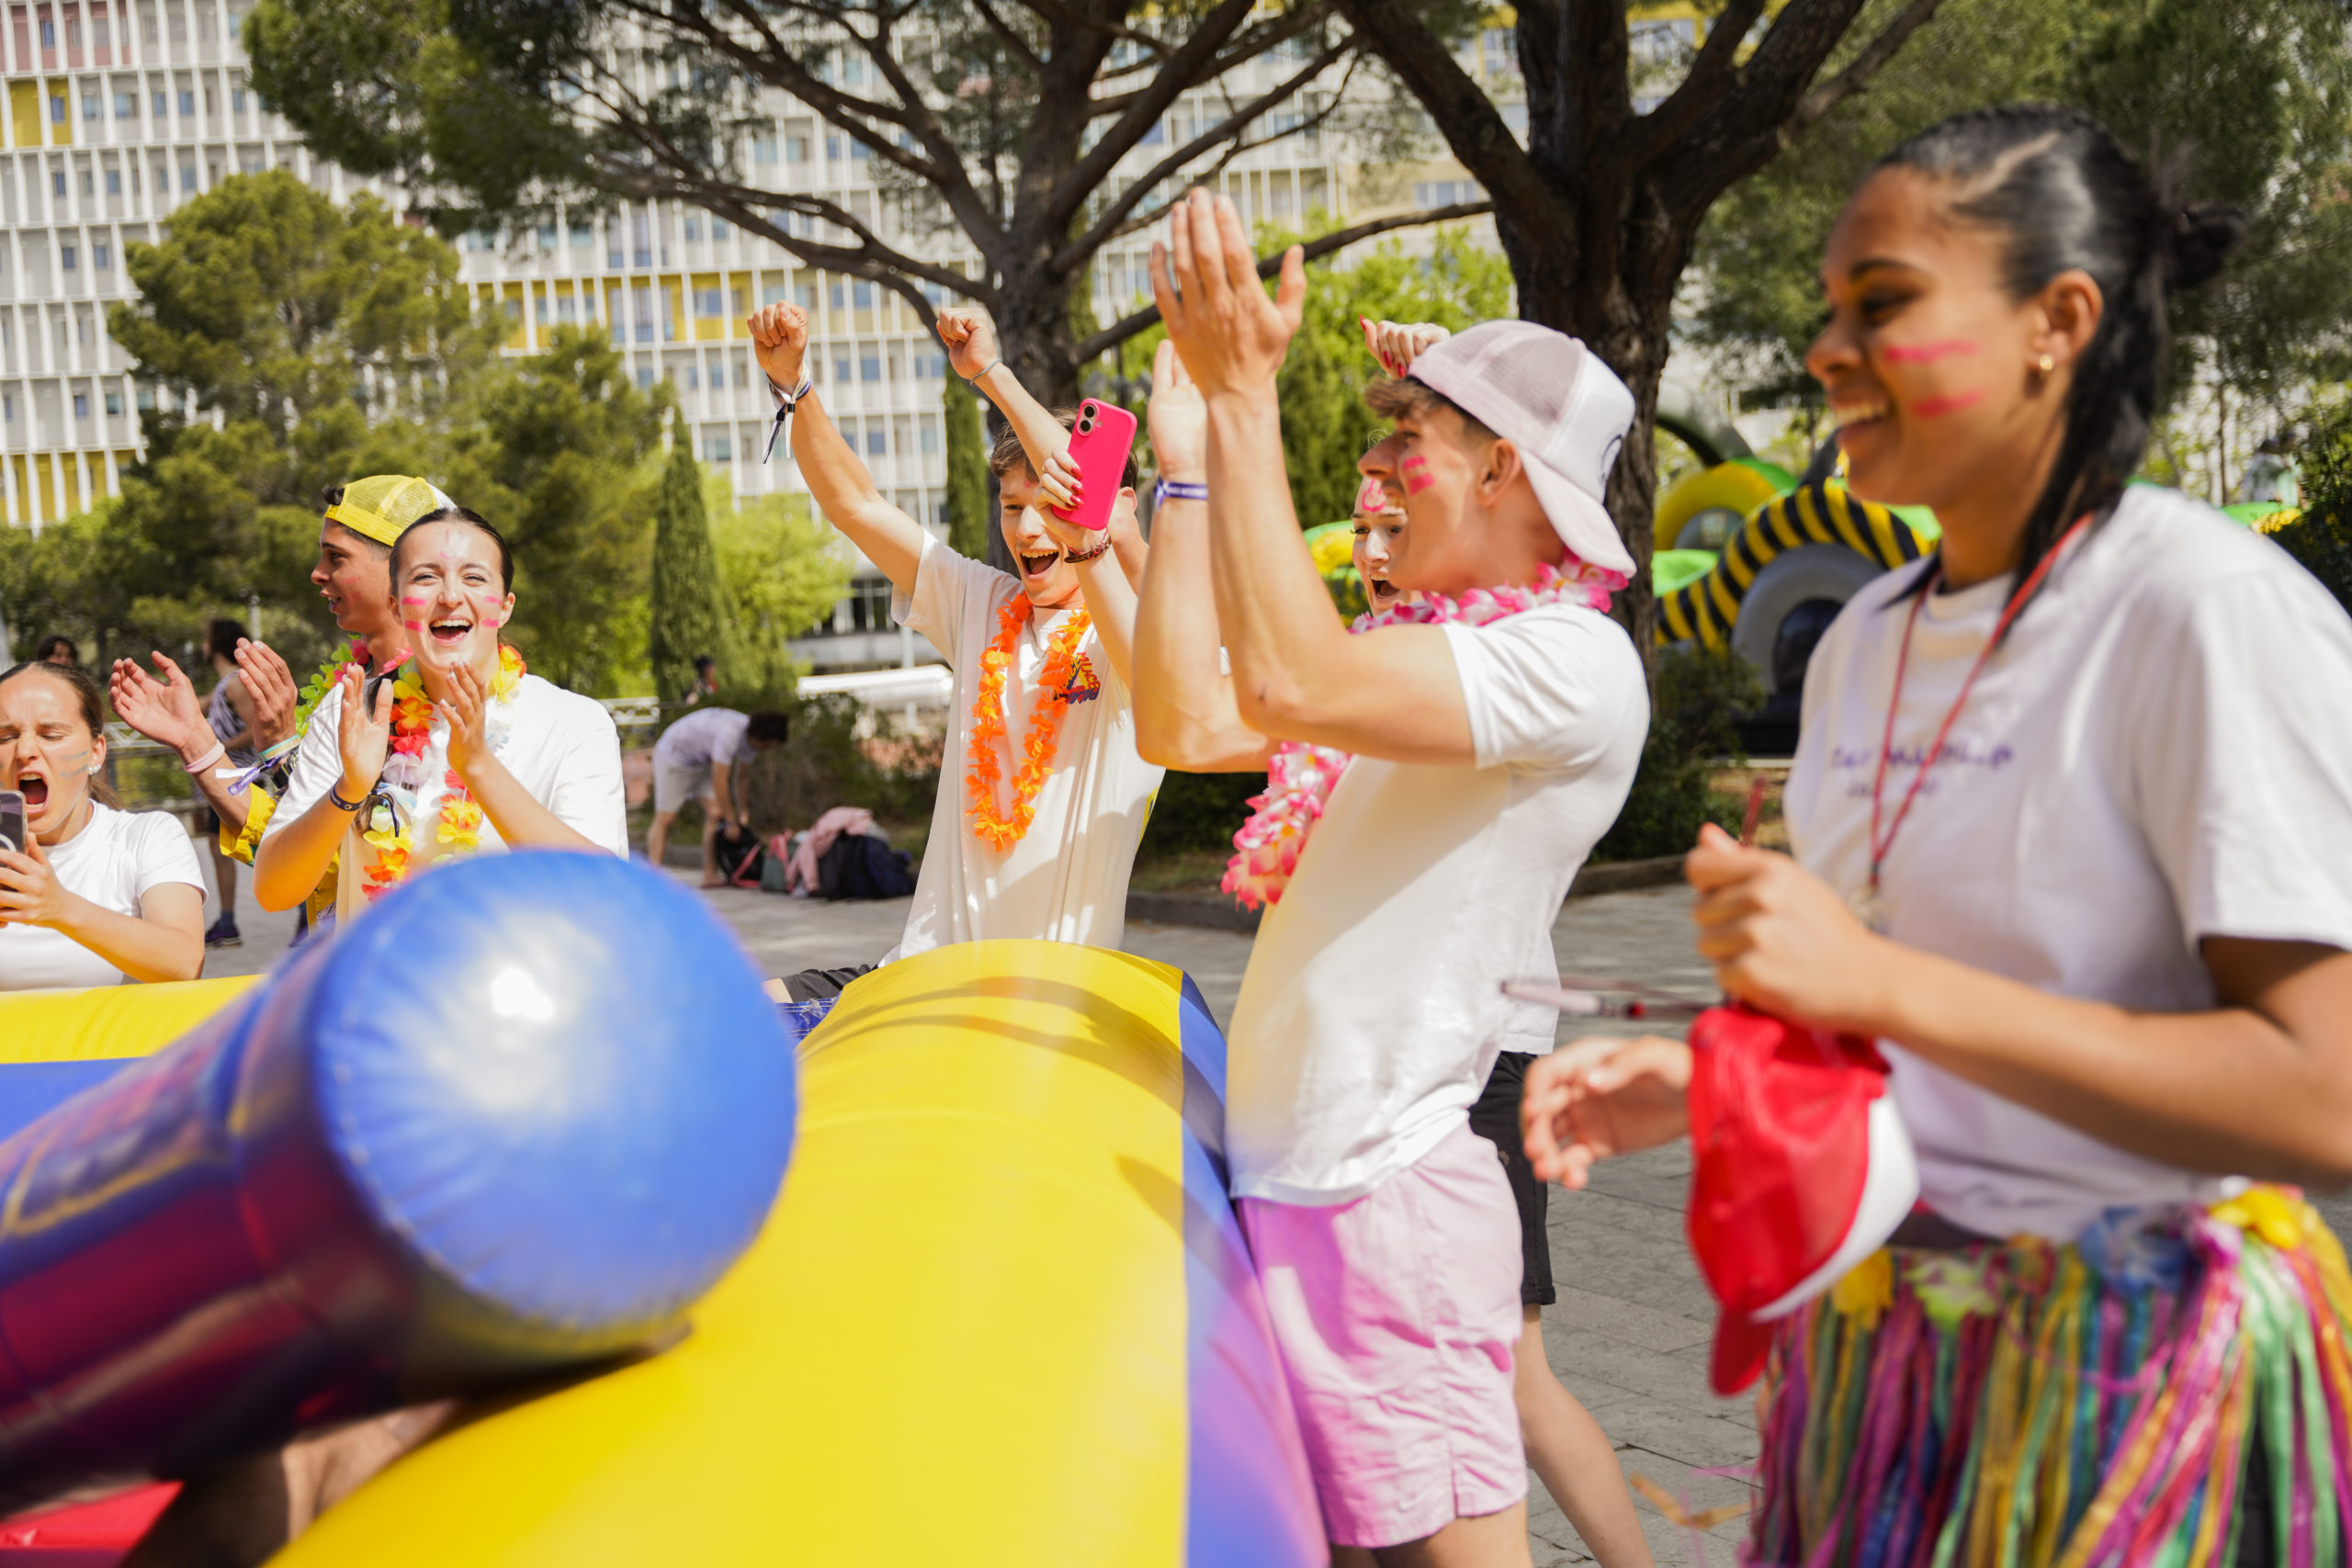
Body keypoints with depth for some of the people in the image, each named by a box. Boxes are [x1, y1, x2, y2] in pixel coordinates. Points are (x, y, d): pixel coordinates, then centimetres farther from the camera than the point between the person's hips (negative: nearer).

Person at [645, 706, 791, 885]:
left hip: (702, 761, 8)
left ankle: (710, 875, -4)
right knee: (665, 818, -9)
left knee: (715, 813, -5)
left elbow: (743, 777, 2)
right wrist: (732, 822, -26)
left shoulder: (751, 736, -11)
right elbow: (719, 782, -34)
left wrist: (744, 814, 3)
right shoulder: (730, 733, -38)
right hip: (673, 755, -8)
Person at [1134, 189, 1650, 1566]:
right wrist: (1191, 460, 9)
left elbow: (1289, 686, -28)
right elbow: (1188, 724, 9)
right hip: (1284, 1171, 9)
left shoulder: (1576, 663, -14)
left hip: (1388, 1188, -9)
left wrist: (1246, 397, -23)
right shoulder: (1419, 651, 16)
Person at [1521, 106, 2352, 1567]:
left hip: (2133, 1372, -6)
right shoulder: (1865, 638, 6)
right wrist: (1710, 1077, -2)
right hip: (1873, 1334, 7)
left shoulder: (2212, 610, -16)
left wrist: (1881, 981, -26)